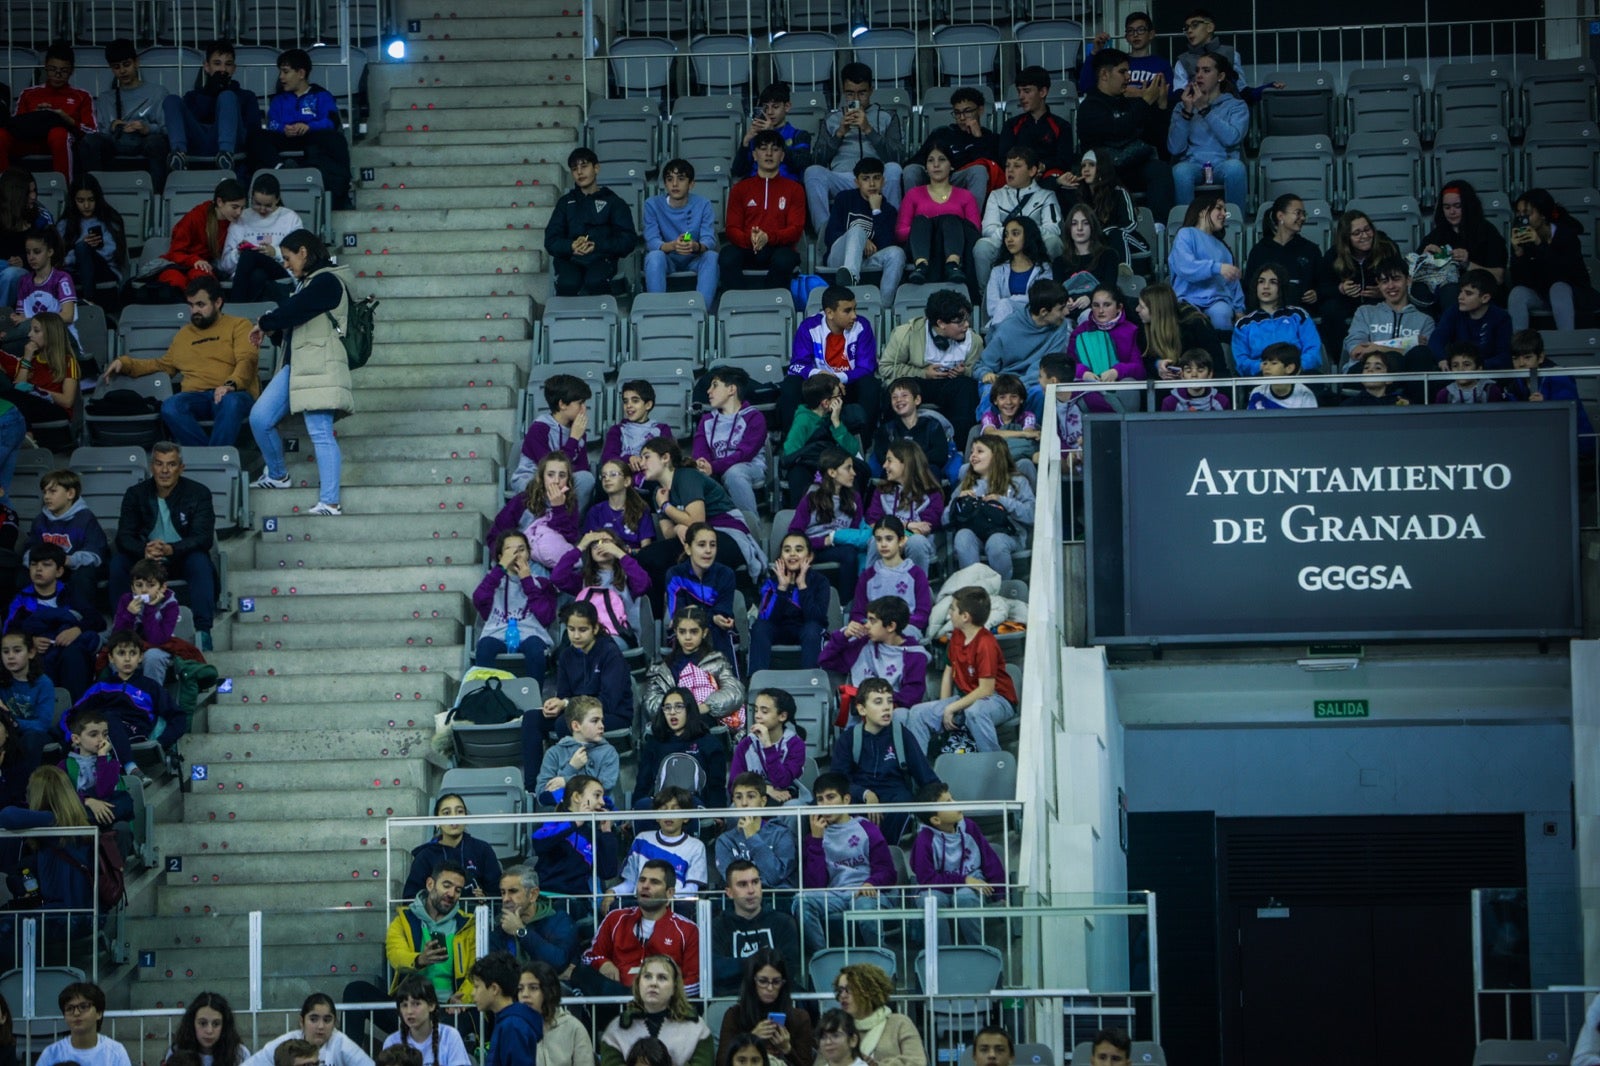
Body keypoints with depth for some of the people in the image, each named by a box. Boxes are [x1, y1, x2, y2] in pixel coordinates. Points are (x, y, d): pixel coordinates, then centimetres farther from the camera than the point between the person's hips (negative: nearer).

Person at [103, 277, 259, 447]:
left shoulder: (239, 326, 14)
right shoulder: (184, 334, 31)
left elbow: (247, 360, -2)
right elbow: (164, 365, 36)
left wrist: (231, 384, -22)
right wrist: (125, 363, 24)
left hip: (233, 394, -4)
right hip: (196, 397, 4)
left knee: (231, 402, -42)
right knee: (170, 407, -33)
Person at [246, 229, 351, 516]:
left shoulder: (327, 281, -8)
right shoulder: (306, 283, 23)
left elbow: (293, 311, -16)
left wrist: (263, 324, 0)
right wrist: (271, 330, 5)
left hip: (319, 367, -9)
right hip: (293, 365, 9)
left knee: (320, 433, -13)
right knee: (259, 417, 2)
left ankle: (330, 502, -16)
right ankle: (277, 474, 22)